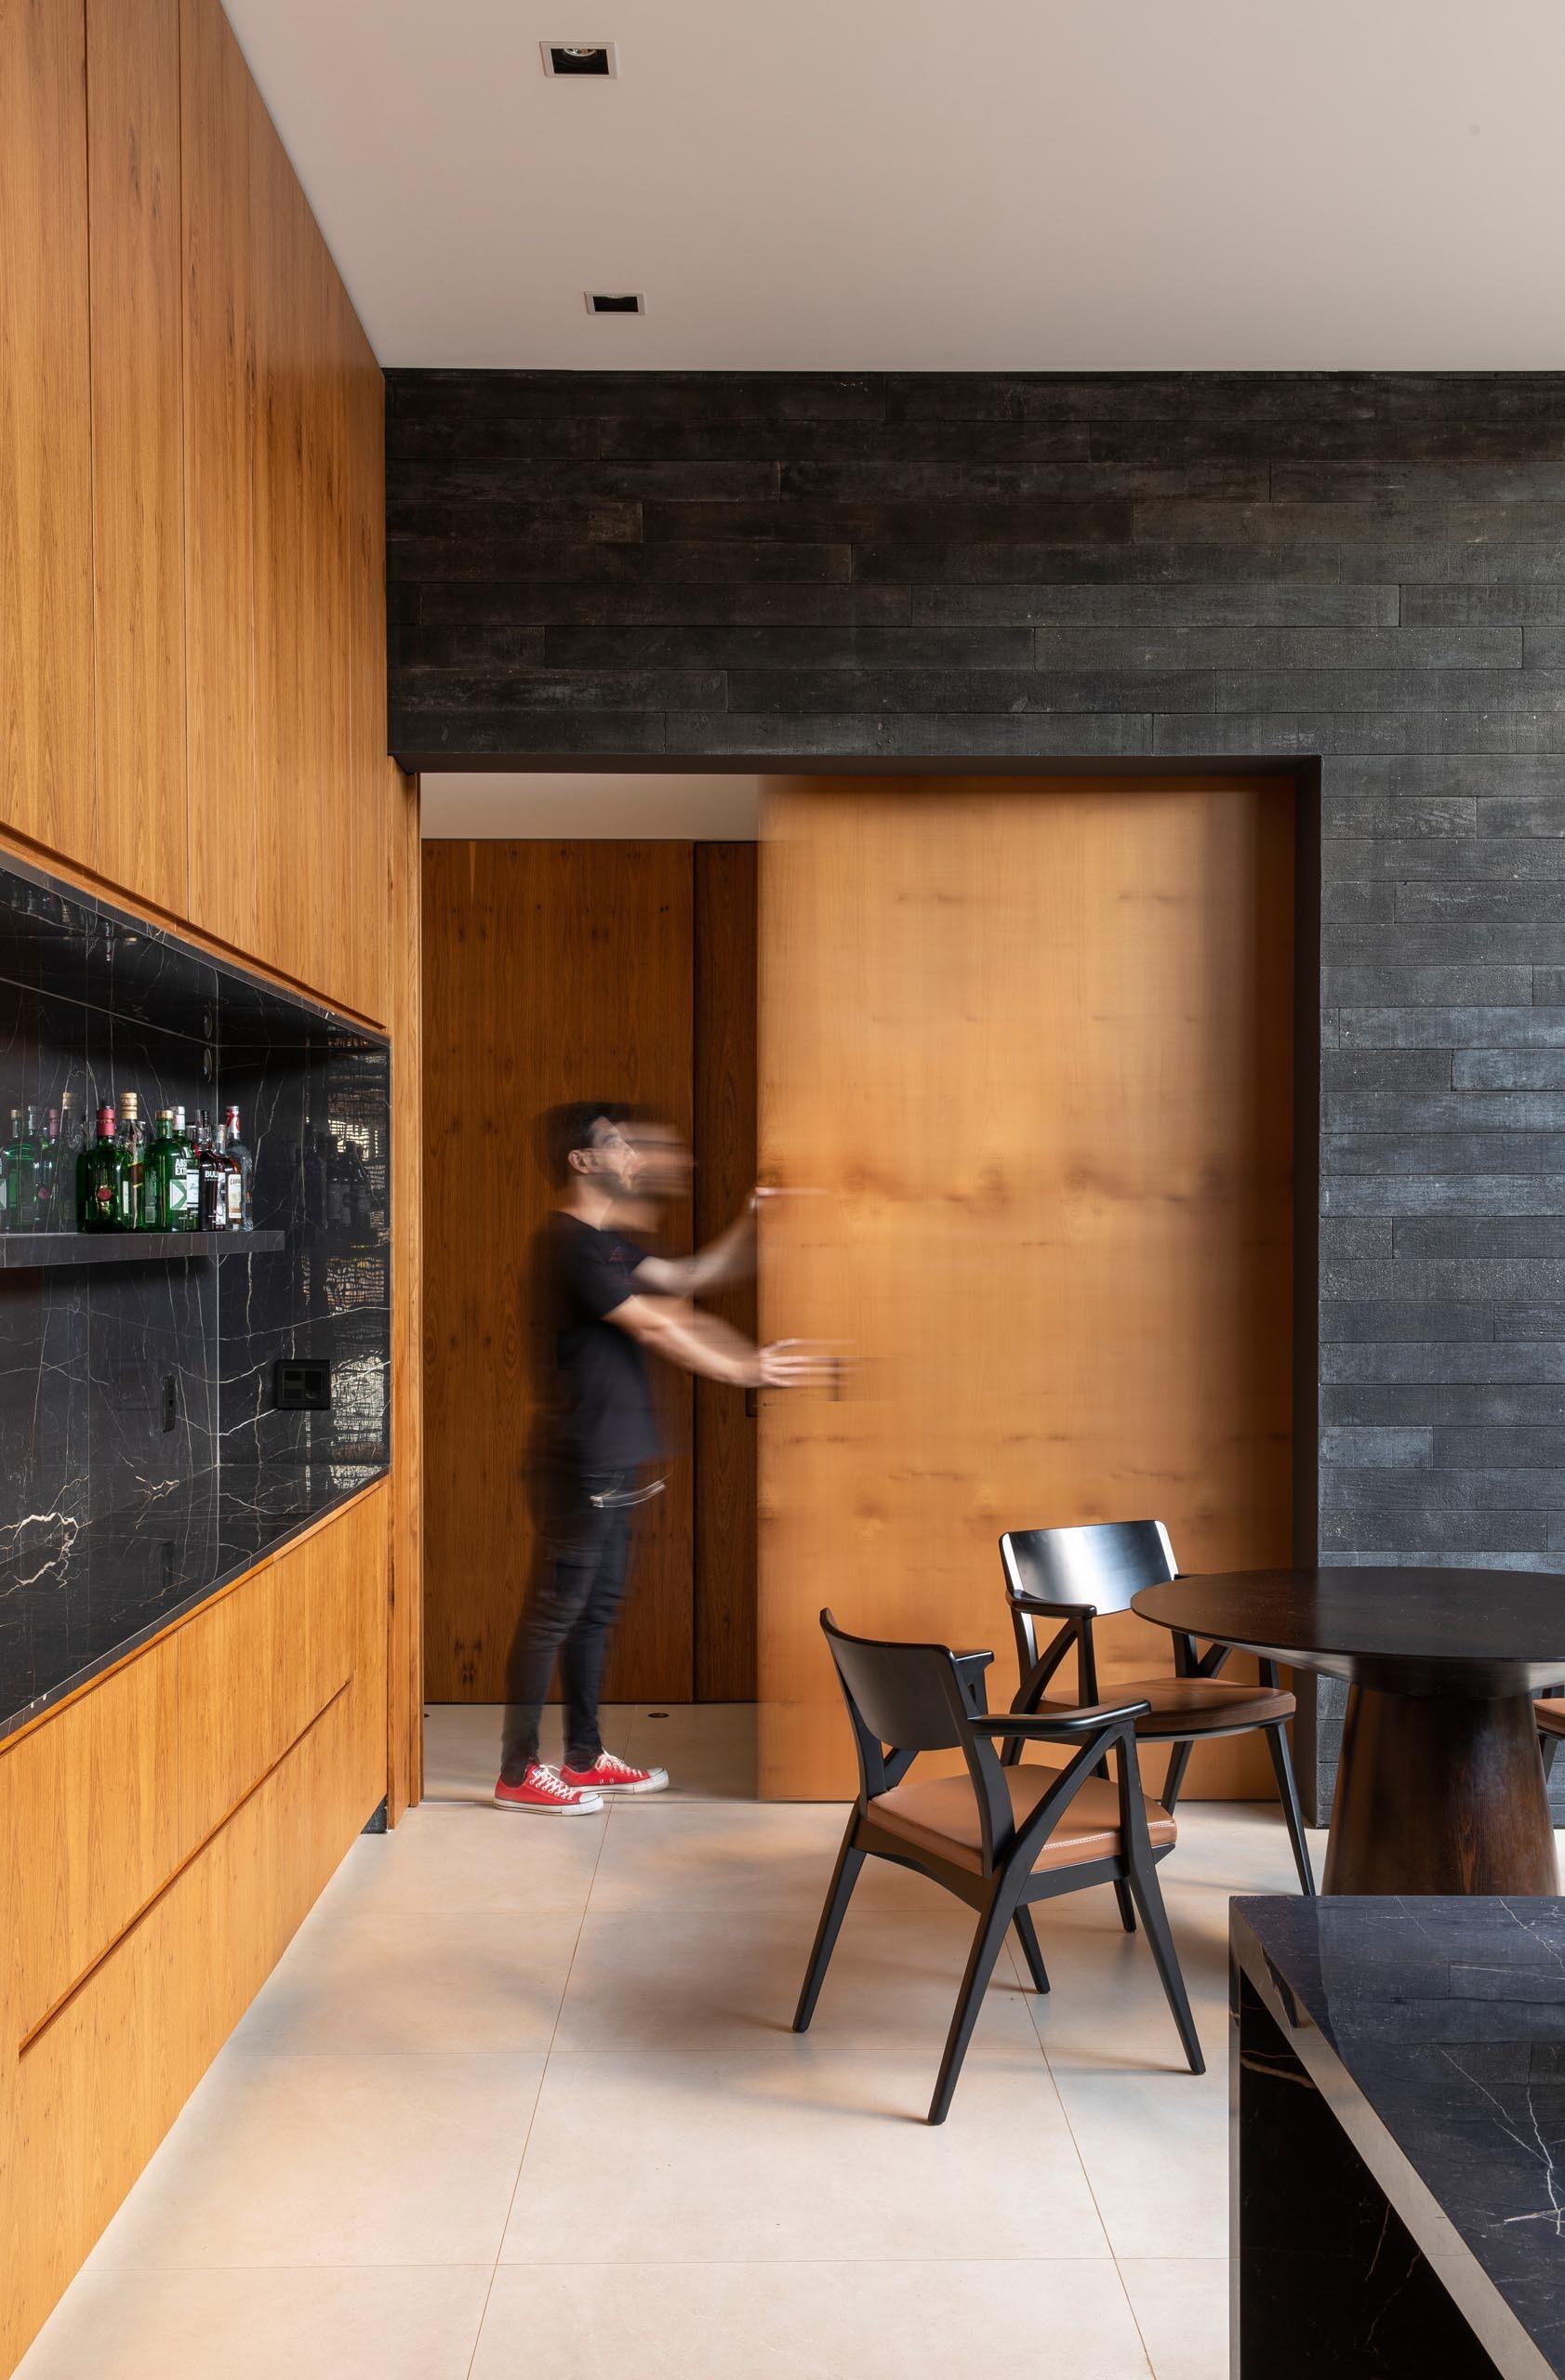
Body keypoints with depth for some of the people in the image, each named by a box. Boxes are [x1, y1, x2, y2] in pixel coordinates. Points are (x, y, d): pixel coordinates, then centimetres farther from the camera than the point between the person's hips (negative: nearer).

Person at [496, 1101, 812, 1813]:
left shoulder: (606, 1243, 15)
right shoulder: (569, 1243, -16)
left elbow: (690, 1277, 19)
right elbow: (653, 1328, -17)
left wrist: (753, 1220, 11)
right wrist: (746, 1371, -11)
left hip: (612, 1460, 10)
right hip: (581, 1458, -10)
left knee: (597, 1607, 15)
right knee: (556, 1608, -3)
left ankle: (585, 1758, 24)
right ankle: (519, 1772, 6)